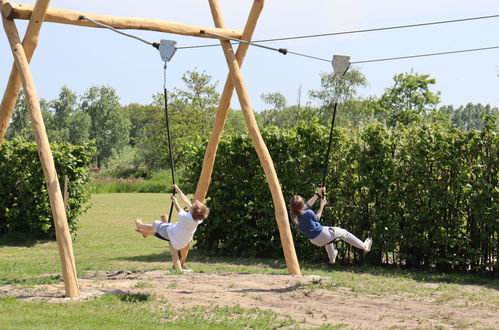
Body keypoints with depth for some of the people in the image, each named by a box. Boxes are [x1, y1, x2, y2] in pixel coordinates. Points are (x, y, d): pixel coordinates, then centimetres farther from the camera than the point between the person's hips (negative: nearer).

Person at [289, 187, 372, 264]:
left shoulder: (292, 214, -13)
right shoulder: (308, 213, -31)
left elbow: (307, 205, 2)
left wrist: (317, 194, 11)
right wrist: (322, 205, 8)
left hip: (315, 241, 7)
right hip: (322, 234, -7)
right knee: (343, 233, 17)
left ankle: (332, 259, 59)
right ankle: (364, 246, 33)